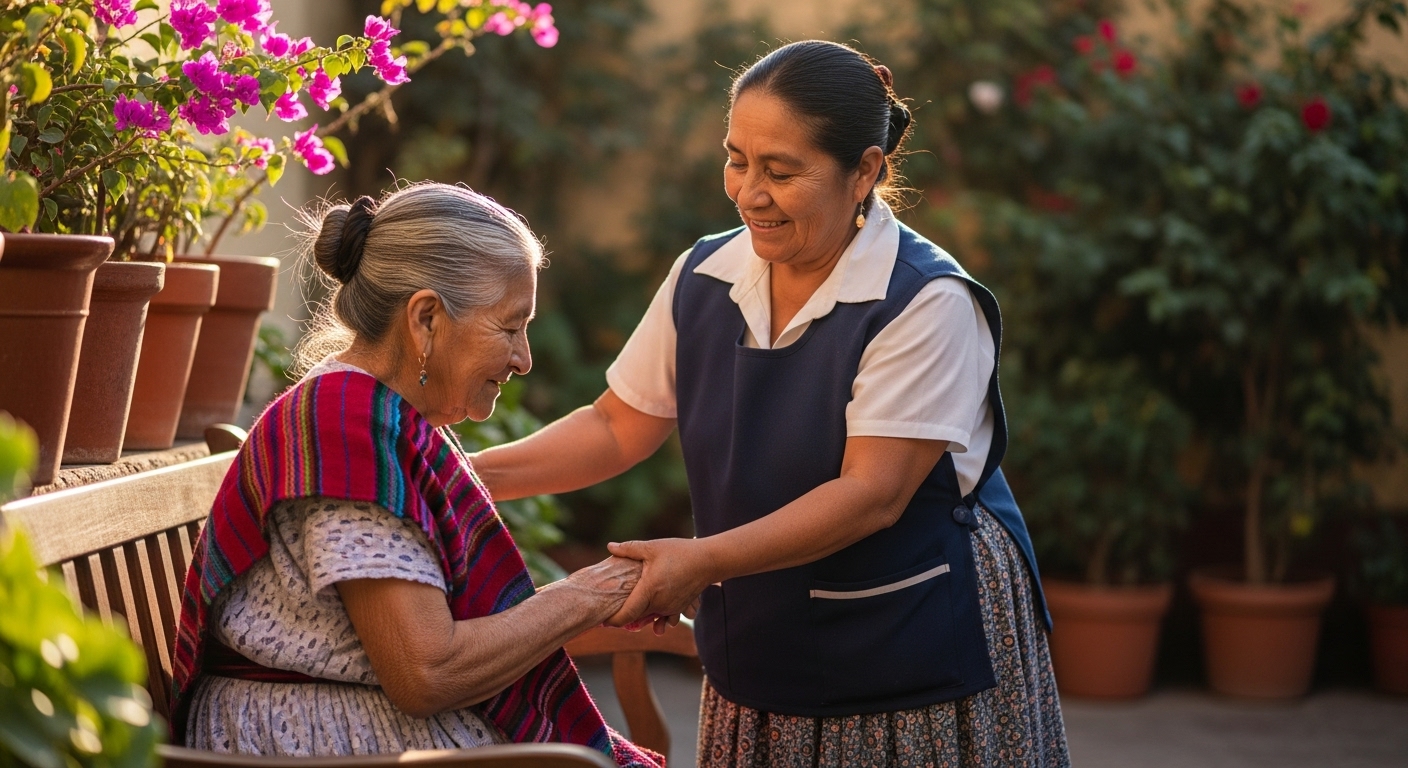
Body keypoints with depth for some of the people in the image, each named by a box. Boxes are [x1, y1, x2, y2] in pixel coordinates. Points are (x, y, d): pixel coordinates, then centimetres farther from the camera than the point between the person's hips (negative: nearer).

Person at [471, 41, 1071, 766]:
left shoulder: (928, 301, -18)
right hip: (757, 656, 5)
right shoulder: (703, 277, 1)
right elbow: (616, 427, 8)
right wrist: (474, 474, -5)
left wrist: (705, 560, -30)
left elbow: (871, 495, -23)